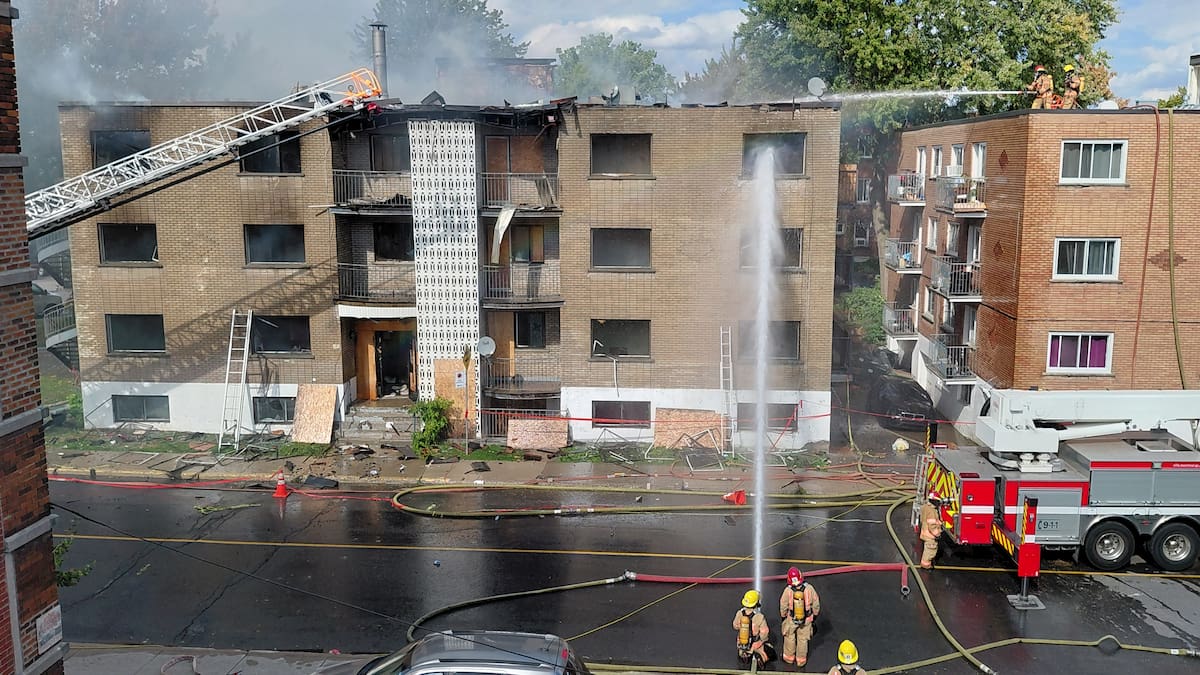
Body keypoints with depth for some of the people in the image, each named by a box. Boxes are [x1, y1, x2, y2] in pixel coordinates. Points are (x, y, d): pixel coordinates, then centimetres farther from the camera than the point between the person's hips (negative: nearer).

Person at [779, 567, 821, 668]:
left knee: (790, 638, 23)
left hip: (791, 619, -1)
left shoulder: (787, 590, -22)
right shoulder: (809, 588, -22)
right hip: (806, 619, 1)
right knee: (803, 639, 19)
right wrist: (815, 615, 12)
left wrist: (783, 616, 13)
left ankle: (789, 657, 38)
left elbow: (783, 606, -7)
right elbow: (816, 603, -7)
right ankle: (801, 660, 33)